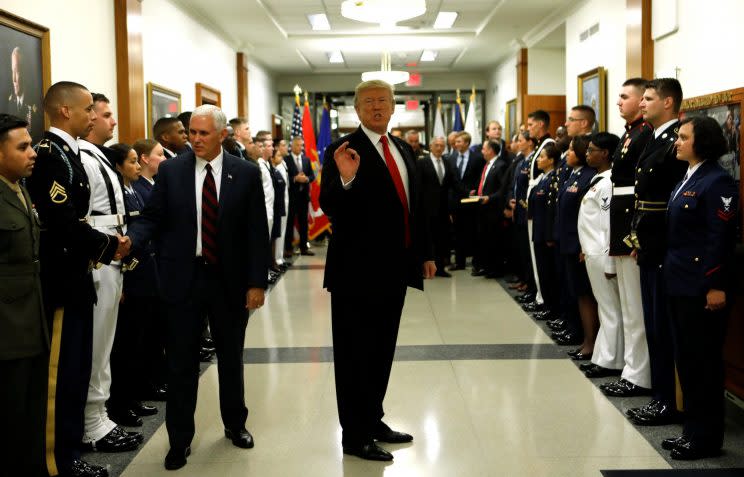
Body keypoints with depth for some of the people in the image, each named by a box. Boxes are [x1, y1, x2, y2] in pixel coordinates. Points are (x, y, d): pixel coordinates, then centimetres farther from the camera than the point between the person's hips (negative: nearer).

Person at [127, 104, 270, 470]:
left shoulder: (246, 173, -2)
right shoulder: (170, 171, 0)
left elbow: (257, 231, -3)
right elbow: (153, 217, 1)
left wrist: (257, 282, -7)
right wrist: (130, 239, -21)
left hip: (230, 279, 0)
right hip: (184, 278, 0)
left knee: (231, 357, 16)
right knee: (181, 361, 7)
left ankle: (235, 424, 36)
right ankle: (180, 439, 21)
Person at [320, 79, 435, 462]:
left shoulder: (403, 150, 12)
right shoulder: (344, 151, -10)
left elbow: (415, 205, 18)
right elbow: (329, 208, -17)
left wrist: (425, 252, 17)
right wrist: (345, 179, -35)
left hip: (395, 267, 7)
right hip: (358, 270, -7)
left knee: (382, 350, 16)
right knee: (355, 354, 2)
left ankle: (373, 421, 30)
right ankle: (355, 435, 12)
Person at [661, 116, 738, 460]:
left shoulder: (717, 181, -14)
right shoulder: (687, 179, 14)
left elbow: (721, 238, -18)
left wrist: (716, 286, -21)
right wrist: (670, 270, 15)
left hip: (702, 288, -9)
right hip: (680, 283, 9)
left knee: (703, 360, 1)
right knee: (685, 358, 14)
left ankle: (706, 437, 12)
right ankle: (693, 428, 25)